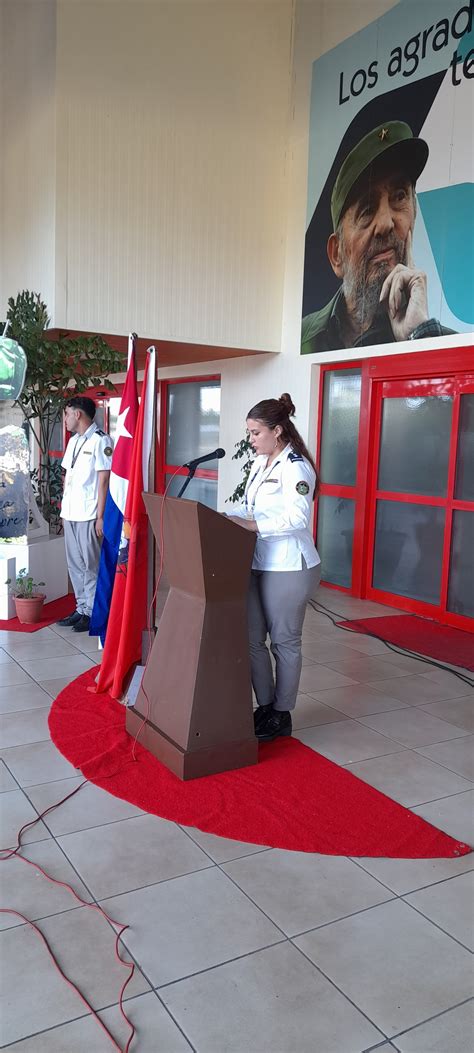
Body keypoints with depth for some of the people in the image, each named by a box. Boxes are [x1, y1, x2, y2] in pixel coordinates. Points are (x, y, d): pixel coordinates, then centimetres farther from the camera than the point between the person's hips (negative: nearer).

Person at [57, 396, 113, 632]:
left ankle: (92, 613, 8)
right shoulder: (73, 440, 15)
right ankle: (81, 609, 21)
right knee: (75, 565, 12)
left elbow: (104, 480, -13)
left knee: (91, 566, 0)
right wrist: (64, 508, 15)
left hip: (88, 515, -8)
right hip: (70, 514, 8)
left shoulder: (100, 440, -9)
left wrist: (100, 516, -16)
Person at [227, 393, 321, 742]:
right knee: (252, 637, 10)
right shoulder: (261, 462, 12)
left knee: (284, 641, 6)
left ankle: (282, 715, 21)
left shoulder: (295, 467, -15)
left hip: (289, 568, -8)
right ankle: (265, 706, 27)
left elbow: (298, 517, -25)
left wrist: (252, 525, -27)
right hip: (259, 563, 8)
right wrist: (228, 519, 2)